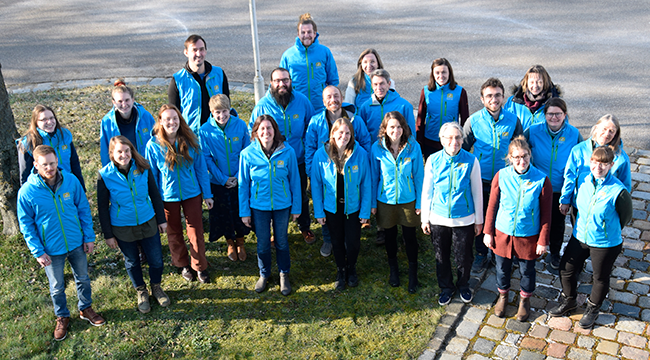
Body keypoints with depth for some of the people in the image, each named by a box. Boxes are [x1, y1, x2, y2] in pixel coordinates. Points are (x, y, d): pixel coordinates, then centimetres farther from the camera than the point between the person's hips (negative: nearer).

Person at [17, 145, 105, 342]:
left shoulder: (71, 181, -14)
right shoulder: (27, 191, -19)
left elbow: (84, 209, -2)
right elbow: (26, 224, -8)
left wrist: (89, 237, -2)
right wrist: (38, 252, -10)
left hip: (77, 243, 2)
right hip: (52, 250, -2)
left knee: (83, 278, 21)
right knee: (57, 287, 17)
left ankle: (85, 309, 45)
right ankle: (62, 317, 41)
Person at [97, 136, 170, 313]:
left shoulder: (143, 169, -12)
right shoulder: (105, 175, -17)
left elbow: (155, 194, 1)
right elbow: (102, 207, -7)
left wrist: (161, 219, 5)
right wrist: (108, 235, -4)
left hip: (148, 224, 1)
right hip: (122, 229, -1)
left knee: (156, 260, 11)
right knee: (132, 262, 18)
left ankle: (156, 287, 41)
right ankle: (141, 292, 43)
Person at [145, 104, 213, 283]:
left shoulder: (190, 140, -9)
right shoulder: (153, 145, -12)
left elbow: (201, 168, -1)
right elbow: (152, 175, -3)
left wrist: (207, 194, 2)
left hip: (192, 193, 0)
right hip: (168, 196, 0)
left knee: (196, 232, 7)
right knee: (174, 232, 16)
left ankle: (200, 266, 26)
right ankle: (183, 265, 37)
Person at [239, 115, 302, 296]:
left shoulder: (287, 151, -13)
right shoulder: (248, 154, -12)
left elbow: (295, 181, -3)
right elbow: (243, 184, -2)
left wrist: (296, 207, 1)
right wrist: (244, 211, 0)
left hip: (282, 205, 0)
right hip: (259, 206, 0)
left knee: (282, 242, 16)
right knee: (263, 243, 15)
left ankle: (284, 274, 37)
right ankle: (264, 274, 39)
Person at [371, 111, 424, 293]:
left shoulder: (413, 147, -13)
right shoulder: (377, 148, -11)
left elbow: (419, 176, -5)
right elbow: (374, 176, -1)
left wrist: (419, 203, -3)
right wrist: (373, 203, 2)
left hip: (408, 200, -1)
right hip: (386, 201, 1)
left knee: (410, 237, 10)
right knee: (390, 235, 19)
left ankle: (413, 273, 32)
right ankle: (393, 269, 42)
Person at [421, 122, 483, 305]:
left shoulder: (471, 161, -11)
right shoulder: (433, 160, -8)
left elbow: (477, 192, -2)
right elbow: (427, 191, 1)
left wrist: (479, 220, 4)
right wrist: (425, 218, 4)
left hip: (464, 220, -1)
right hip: (438, 219, 1)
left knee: (464, 257, 13)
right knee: (441, 256, 16)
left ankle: (463, 286, 41)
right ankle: (446, 287, 41)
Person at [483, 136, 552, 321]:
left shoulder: (542, 180, -16)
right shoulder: (501, 176, -12)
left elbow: (546, 214, -8)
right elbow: (492, 206, -2)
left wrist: (543, 241, -5)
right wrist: (488, 232, 1)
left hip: (528, 236, -1)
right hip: (503, 234, 1)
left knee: (527, 270, 18)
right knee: (502, 268, 19)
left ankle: (525, 299, 46)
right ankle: (503, 296, 47)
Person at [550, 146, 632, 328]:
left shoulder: (618, 191, -25)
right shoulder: (582, 180, -10)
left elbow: (626, 216, -8)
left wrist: (608, 231, 4)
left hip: (605, 244, -4)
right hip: (579, 237, 5)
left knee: (600, 278, 17)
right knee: (566, 269, 16)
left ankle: (592, 309, 43)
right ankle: (569, 301, 43)